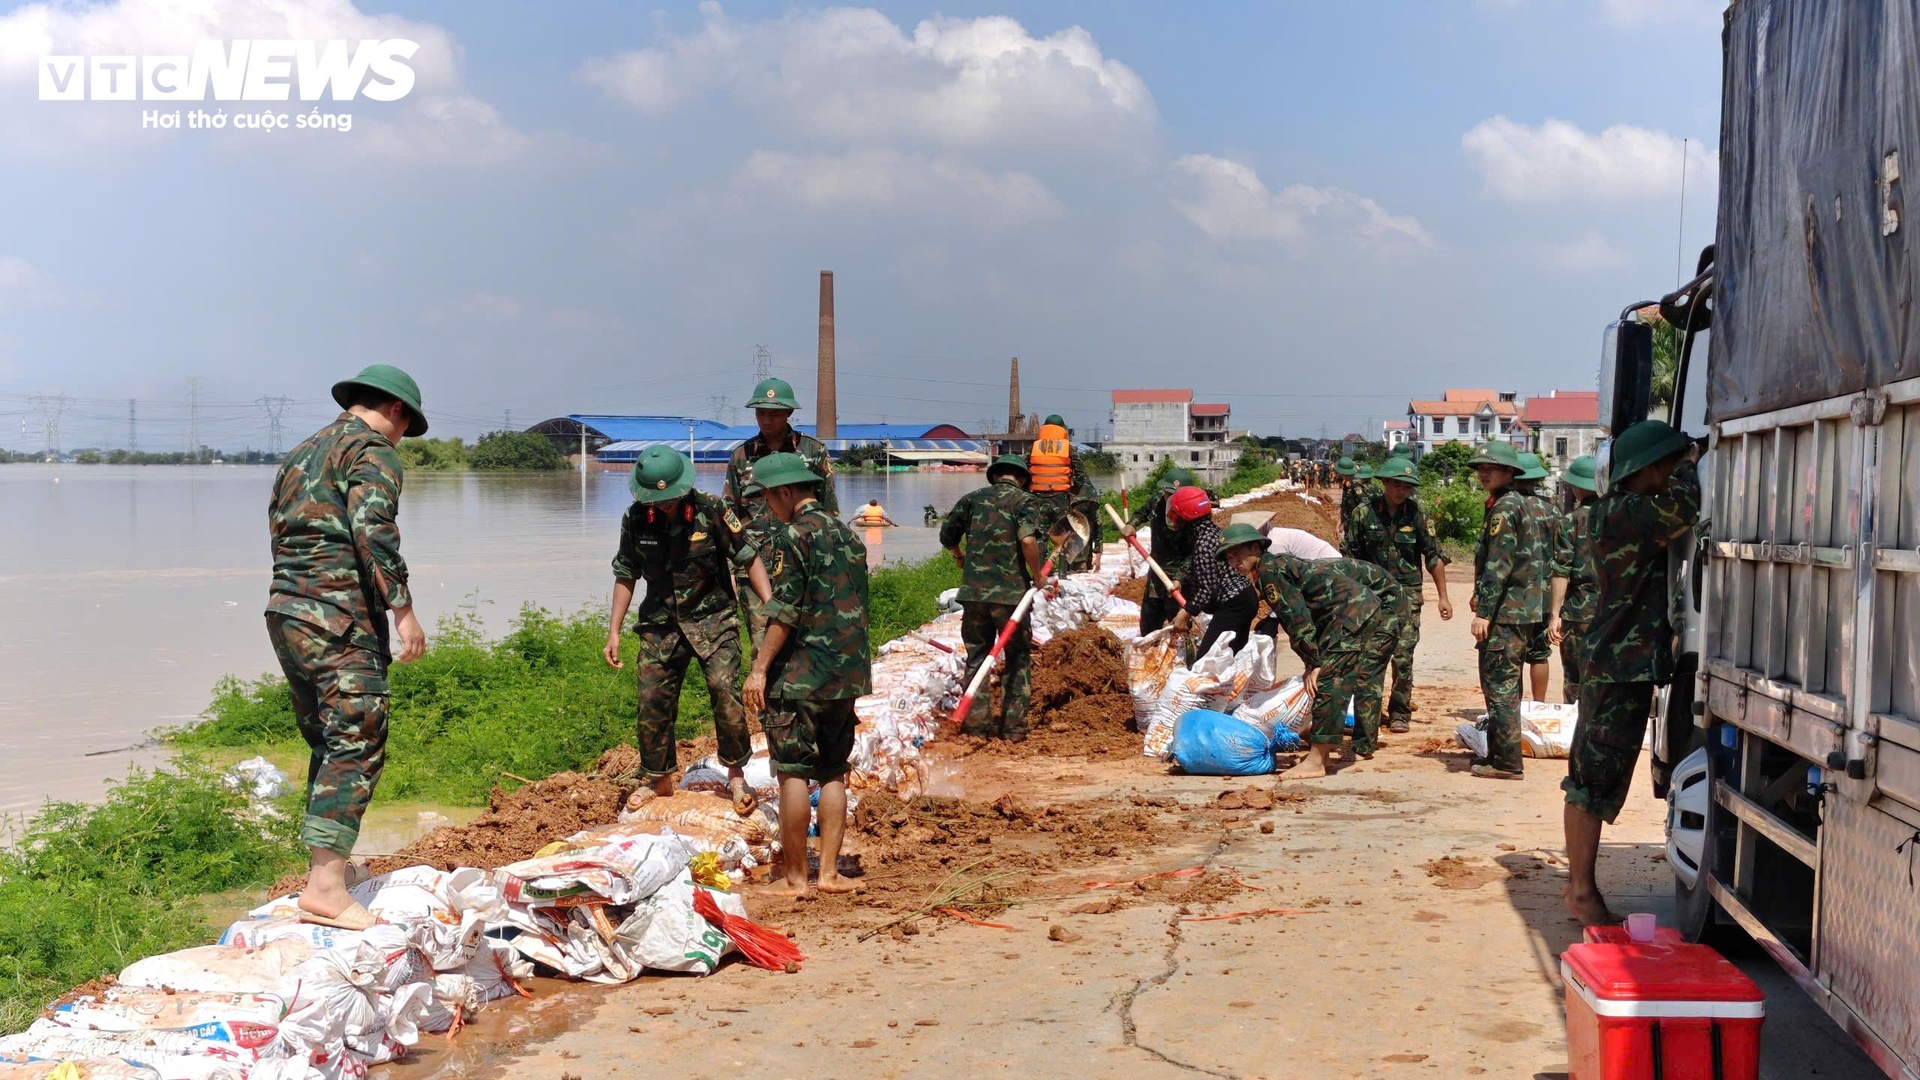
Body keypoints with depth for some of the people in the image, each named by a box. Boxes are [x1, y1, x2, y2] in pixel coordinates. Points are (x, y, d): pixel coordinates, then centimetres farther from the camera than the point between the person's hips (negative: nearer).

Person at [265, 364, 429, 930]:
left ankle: (327, 862, 26)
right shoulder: (373, 450, -3)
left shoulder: (299, 454, 24)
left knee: (326, 745, 18)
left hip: (283, 613, 9)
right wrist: (404, 611, -16)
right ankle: (326, 889, -17)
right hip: (341, 619, -9)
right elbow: (374, 530, -17)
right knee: (356, 747, -10)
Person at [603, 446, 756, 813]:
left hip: (712, 617, -3)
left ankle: (736, 773, -2)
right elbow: (625, 575, 7)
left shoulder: (712, 511, -14)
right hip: (661, 623, 3)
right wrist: (613, 633, 7)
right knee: (651, 700, 2)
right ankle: (659, 780, 21)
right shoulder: (635, 520, -3)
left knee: (724, 689, -19)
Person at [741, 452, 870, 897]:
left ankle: (794, 876, 2)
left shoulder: (793, 537, -11)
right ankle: (829, 872, 14)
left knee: (793, 775, -1)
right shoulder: (848, 534, 13)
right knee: (833, 773, 13)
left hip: (800, 675, -8)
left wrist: (759, 669, -13)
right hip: (848, 674, 8)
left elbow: (784, 612, -16)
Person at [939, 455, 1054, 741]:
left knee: (976, 656, 14)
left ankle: (977, 725, 13)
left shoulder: (972, 498, 9)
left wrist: (961, 559, 34)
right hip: (1011, 592, -3)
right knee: (1017, 659, 10)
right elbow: (1028, 539, -19)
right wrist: (1037, 577, -6)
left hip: (973, 591, 3)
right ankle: (1013, 728, 9)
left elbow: (947, 536, 14)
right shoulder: (1022, 499, -3)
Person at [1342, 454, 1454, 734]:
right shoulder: (1364, 512, -3)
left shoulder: (1416, 515, -1)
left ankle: (1400, 714, 7)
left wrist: (1442, 596, 2)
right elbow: (1349, 557, 2)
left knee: (1403, 657, -5)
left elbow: (1434, 557, 4)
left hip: (1407, 596, 0)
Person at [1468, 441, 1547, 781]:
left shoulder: (1504, 508, -14)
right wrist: (1482, 597, 25)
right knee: (1506, 685, 16)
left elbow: (1499, 564, -21)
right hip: (1522, 610, 11)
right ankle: (1500, 755, 23)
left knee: (1499, 686, -8)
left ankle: (1506, 762, -7)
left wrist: (1484, 612, -22)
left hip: (1506, 612, -11)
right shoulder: (1520, 504, 18)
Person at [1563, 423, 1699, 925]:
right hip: (1617, 667, -11)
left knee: (1596, 781, 13)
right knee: (1593, 781, -5)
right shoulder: (1620, 513, -15)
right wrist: (1690, 459, -10)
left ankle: (1580, 888, 20)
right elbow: (1681, 510, -27)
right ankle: (1582, 893, -1)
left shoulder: (1627, 512, 17)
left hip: (1624, 667, 11)